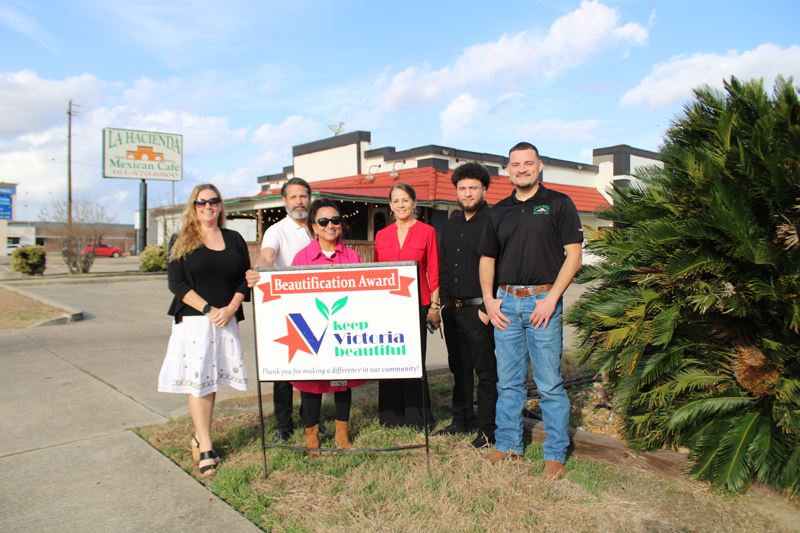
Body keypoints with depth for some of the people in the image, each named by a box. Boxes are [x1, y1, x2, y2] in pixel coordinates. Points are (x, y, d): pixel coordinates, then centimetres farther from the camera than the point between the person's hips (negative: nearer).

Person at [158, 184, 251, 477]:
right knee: (197, 380, -4)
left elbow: (245, 279, 8)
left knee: (211, 379, 5)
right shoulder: (182, 241, 3)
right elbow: (176, 282, -5)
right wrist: (208, 310, -14)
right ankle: (205, 448, 1)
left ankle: (200, 437, 19)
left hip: (226, 319, 3)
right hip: (193, 319, -2)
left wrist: (230, 309, -8)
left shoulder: (234, 239, 10)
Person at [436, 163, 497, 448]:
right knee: (459, 367, 16)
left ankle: (487, 429, 11)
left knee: (485, 370, 1)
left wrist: (488, 307, -16)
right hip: (452, 308, 7)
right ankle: (462, 419, 29)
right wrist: (444, 302, 11)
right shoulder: (451, 224, 14)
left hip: (478, 309, -7)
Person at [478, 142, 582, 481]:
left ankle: (556, 453, 13)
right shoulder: (499, 212, 14)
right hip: (505, 303, 4)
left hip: (543, 301, -4)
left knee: (550, 383, 1)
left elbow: (573, 254, -5)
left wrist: (551, 298, -12)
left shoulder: (558, 204, 1)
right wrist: (488, 298, 4)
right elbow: (487, 259, 17)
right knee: (508, 382, 11)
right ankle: (508, 446, 23)